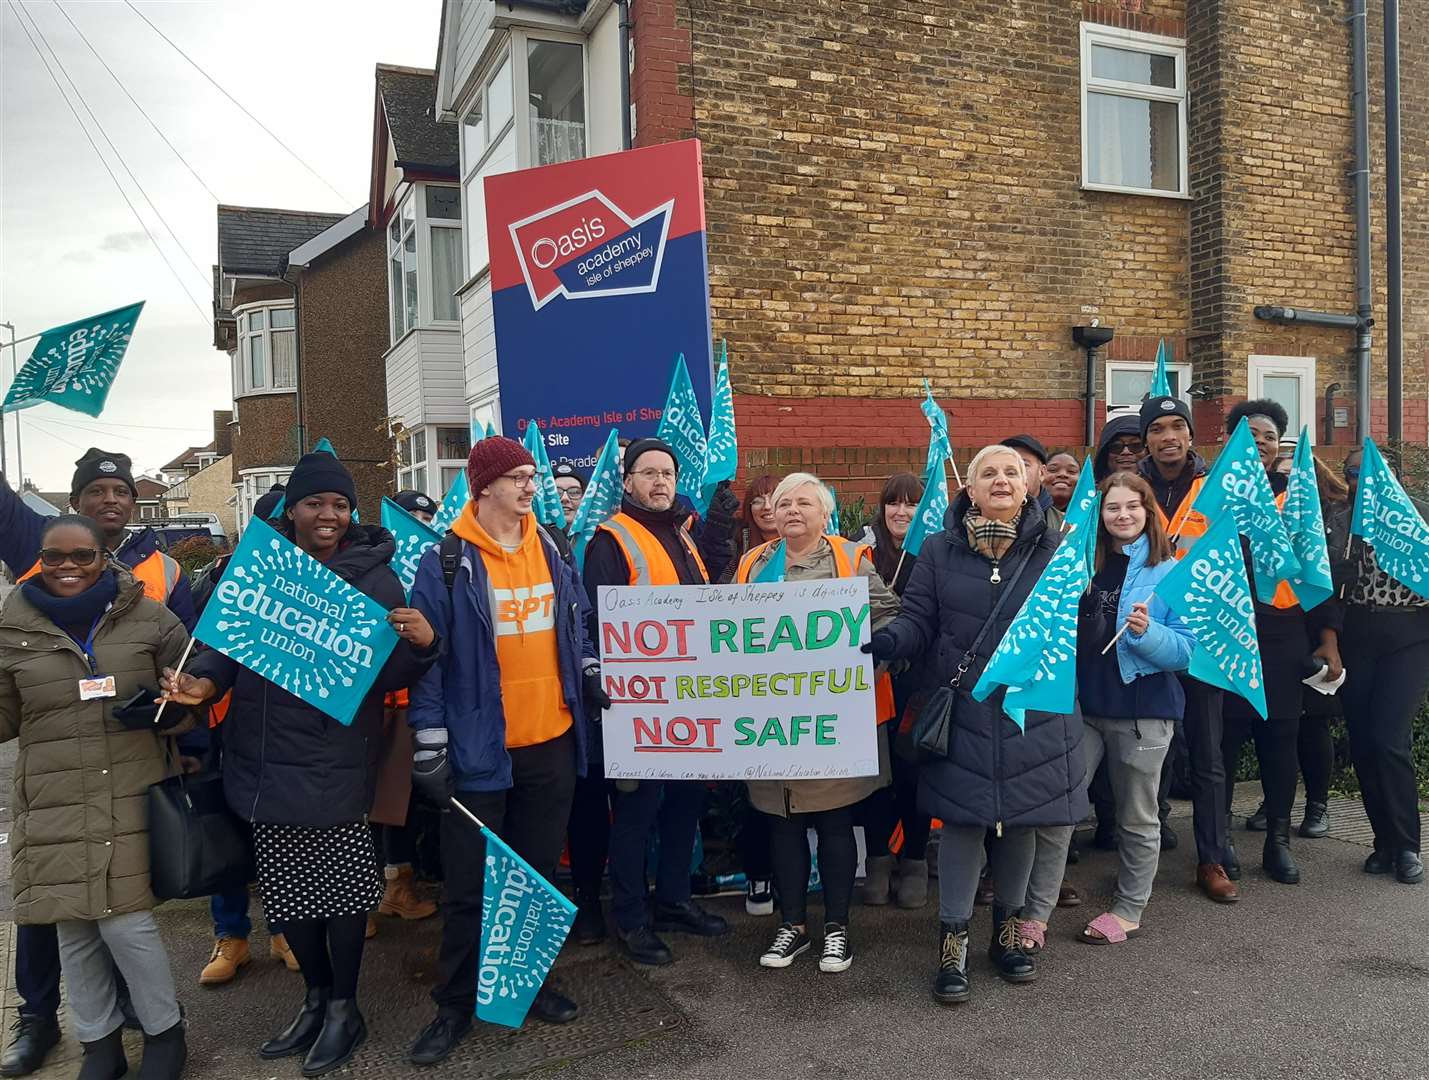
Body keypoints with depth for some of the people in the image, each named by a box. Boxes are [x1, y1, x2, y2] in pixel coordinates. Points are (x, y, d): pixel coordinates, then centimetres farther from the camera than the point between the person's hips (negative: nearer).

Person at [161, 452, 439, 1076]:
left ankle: (343, 1008, 24)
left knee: (340, 884, 3)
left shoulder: (373, 576, -3)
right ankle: (316, 997, 34)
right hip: (263, 756, 4)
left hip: (334, 760, -4)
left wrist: (421, 643, -25)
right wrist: (205, 681, -8)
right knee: (286, 885, 14)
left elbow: (388, 674, -4)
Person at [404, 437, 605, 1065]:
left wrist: (591, 676, 10)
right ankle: (455, 1006, 22)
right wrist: (430, 745, -12)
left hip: (552, 743, 5)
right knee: (469, 887, 5)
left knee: (537, 872, 17)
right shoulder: (447, 563, -10)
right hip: (480, 751, -4)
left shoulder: (552, 552, 7)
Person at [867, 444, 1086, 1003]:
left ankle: (1008, 929, 34)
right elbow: (918, 622, -3)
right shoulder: (940, 550, 2)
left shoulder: (1055, 548, 3)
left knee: (1021, 821, 13)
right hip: (964, 712, -1)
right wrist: (882, 641, -21)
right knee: (963, 820, 0)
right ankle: (952, 942, 15)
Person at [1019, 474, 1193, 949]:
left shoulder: (1170, 572, -5)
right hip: (1082, 703, 3)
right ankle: (1035, 914, 7)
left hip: (1142, 709, -3)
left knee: (1137, 817, 13)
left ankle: (1128, 910, 30)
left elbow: (1187, 648, -11)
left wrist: (1147, 633, -27)